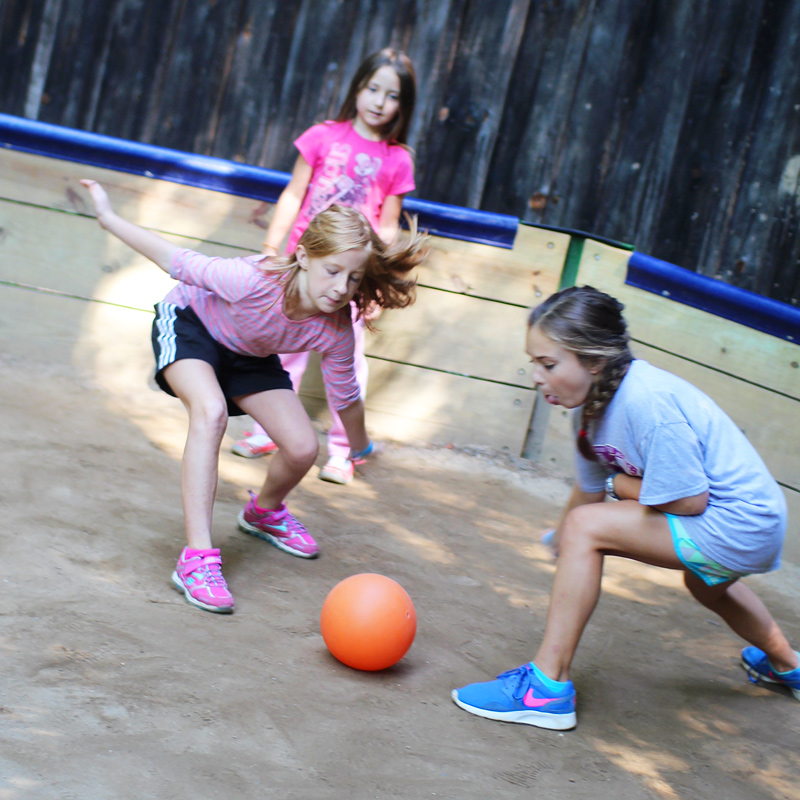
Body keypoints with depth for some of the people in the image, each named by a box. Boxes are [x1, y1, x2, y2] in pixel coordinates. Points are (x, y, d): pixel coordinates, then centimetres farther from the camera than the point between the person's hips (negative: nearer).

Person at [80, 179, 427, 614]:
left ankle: (264, 512, 32)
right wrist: (109, 218, -22)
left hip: (247, 355, 5)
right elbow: (178, 261, -28)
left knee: (302, 448, -6)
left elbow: (345, 395, -7)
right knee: (211, 411, -35)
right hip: (188, 321, -5)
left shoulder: (335, 331, -27)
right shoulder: (255, 281, -42)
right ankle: (196, 559, -34)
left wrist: (360, 445, 8)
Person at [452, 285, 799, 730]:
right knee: (706, 584, 42)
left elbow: (690, 500, -27)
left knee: (587, 526, -20)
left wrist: (620, 484, -12)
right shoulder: (594, 402, -3)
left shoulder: (646, 402, -31)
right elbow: (590, 489, 10)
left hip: (739, 524, -10)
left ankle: (548, 688, -16)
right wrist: (560, 545, 19)